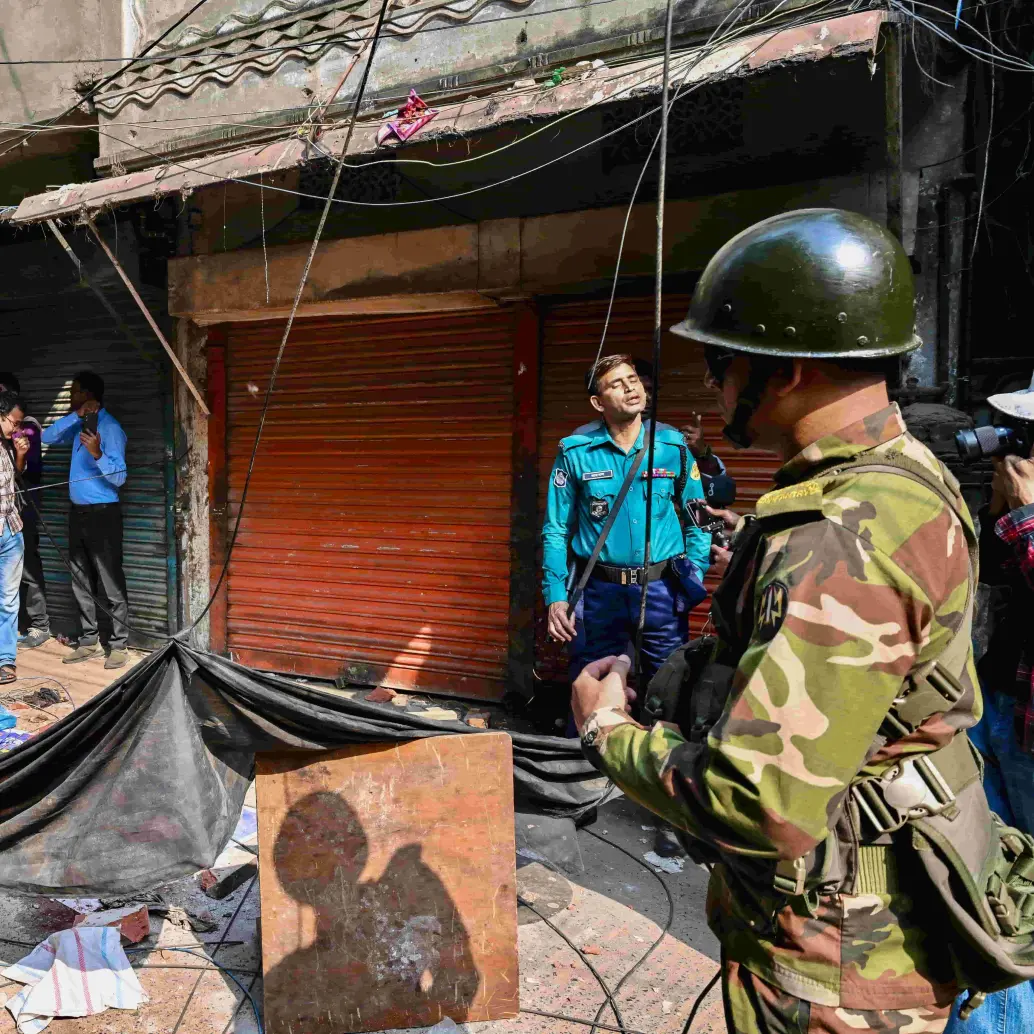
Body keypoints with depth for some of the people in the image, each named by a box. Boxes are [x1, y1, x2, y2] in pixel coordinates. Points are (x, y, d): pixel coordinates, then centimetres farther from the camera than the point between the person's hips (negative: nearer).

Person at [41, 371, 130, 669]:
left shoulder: (110, 428, -12)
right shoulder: (80, 425, 13)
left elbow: (119, 477, -18)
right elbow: (48, 437, 2)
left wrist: (97, 453, -36)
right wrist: (77, 415, -7)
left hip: (102, 513, -8)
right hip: (77, 512, 9)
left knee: (111, 584, -4)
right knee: (81, 584, 12)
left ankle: (119, 645, 2)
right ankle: (88, 641, 20)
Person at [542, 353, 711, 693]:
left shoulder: (674, 446, 0)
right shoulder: (576, 453, -3)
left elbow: (696, 522, 4)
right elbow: (556, 530, 1)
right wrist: (556, 595, -6)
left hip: (662, 590, 1)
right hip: (599, 591, 0)